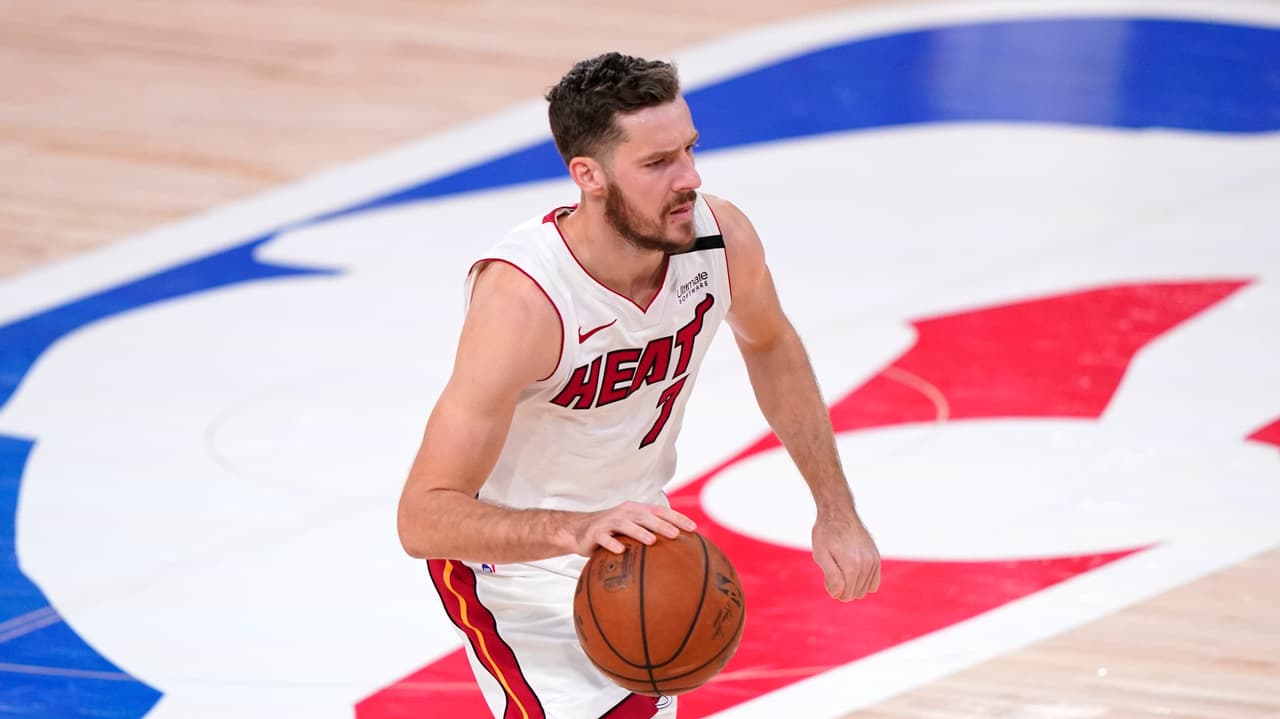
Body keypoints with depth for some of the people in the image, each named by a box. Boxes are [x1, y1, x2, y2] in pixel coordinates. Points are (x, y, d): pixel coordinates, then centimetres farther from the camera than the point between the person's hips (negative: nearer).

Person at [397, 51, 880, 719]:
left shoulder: (721, 239, -21)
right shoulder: (522, 298, -38)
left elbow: (769, 345, 5)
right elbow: (424, 518, -39)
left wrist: (836, 511, 4)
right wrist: (574, 531, -54)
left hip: (634, 527, 7)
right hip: (516, 556, -7)